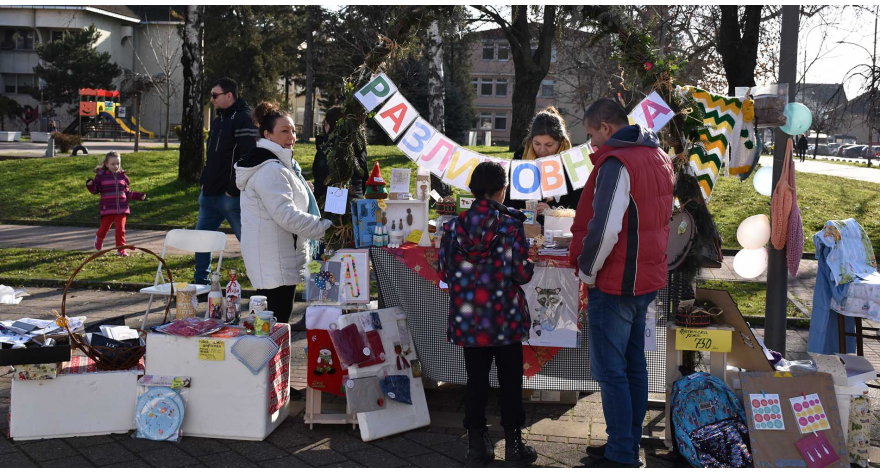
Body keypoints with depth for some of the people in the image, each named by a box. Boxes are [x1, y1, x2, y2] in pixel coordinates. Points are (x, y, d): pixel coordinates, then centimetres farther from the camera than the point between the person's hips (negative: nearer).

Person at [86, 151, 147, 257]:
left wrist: (139, 196, 11)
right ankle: (99, 238, 40)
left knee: (120, 229, 2)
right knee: (104, 227, 6)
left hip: (121, 208, 2)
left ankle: (121, 250, 12)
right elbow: (95, 190, 0)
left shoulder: (122, 176, 9)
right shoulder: (101, 175, 0)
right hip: (108, 208, -2)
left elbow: (127, 192, 16)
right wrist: (90, 185, -20)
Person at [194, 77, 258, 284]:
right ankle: (202, 281, 27)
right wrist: (205, 181, 16)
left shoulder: (243, 119, -13)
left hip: (231, 197, -9)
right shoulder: (218, 121, 16)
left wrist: (233, 188, -22)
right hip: (210, 194, 9)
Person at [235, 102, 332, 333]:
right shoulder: (271, 169, -18)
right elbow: (287, 215, -25)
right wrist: (325, 227, -21)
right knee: (276, 322, -7)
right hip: (273, 257, -11)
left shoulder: (277, 164, 17)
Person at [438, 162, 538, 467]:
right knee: (510, 384, 10)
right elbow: (523, 273, -12)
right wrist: (529, 265, 9)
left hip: (468, 323, 3)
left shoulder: (453, 227, -2)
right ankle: (514, 444, 18)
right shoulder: (510, 226, -11)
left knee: (476, 384, 12)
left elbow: (444, 273, 2)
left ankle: (476, 446, 17)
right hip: (506, 321, -2)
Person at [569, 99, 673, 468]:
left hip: (614, 285, -9)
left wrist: (587, 272, -11)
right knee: (634, 366, 16)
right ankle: (630, 446, 26)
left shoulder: (616, 163, -18)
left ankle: (620, 456, 6)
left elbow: (604, 229, -25)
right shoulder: (658, 158, 11)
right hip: (646, 281, 9)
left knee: (610, 371, -1)